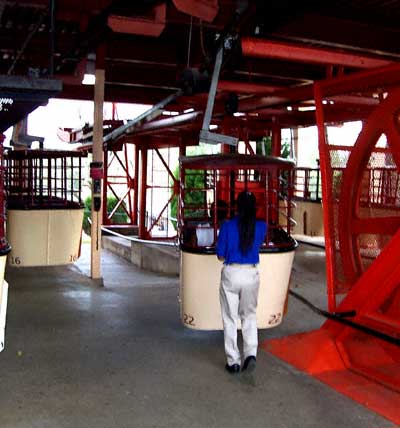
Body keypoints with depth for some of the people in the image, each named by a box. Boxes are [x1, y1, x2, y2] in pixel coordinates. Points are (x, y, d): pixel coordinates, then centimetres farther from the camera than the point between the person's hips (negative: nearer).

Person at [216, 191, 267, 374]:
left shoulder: (227, 226, -10)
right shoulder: (261, 226, -3)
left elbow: (221, 256, -5)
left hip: (231, 274, -2)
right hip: (251, 274, 2)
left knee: (230, 318, 9)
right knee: (249, 316, 19)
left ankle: (233, 361, 14)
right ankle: (251, 353, 3)